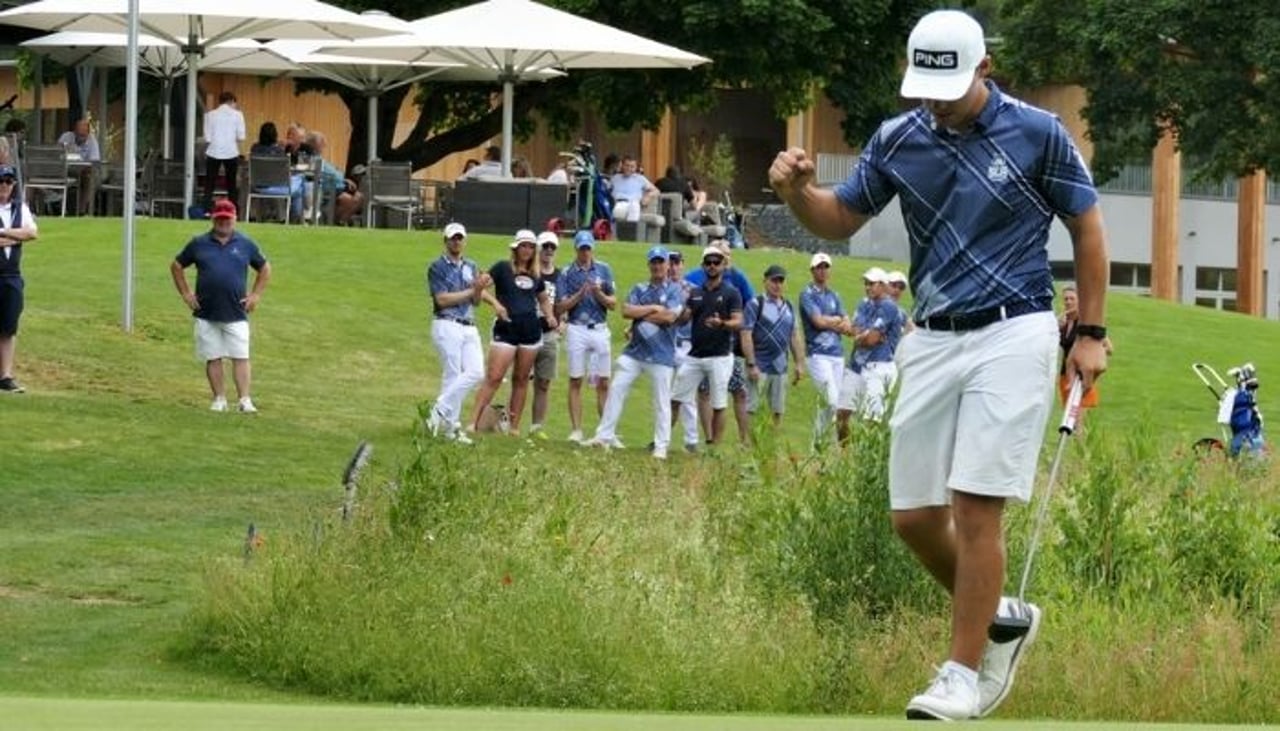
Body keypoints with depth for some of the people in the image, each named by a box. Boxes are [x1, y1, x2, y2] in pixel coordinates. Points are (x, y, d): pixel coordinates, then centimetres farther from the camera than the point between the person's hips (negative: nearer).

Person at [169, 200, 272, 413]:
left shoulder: (246, 244, 7)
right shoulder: (199, 244, 7)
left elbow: (264, 269, 18)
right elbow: (176, 266, 16)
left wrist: (256, 295, 8)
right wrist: (185, 293, 8)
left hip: (236, 315, -1)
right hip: (206, 314, 1)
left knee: (241, 357, -7)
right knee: (212, 358, 4)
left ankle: (245, 400, -9)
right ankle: (219, 399, 11)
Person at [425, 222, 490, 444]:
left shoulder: (471, 266, 17)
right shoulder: (437, 267, -1)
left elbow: (476, 301, 12)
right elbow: (442, 299, -12)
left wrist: (480, 288, -10)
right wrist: (472, 290, -11)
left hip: (469, 327, 6)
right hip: (447, 325, -6)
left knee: (476, 372, -5)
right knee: (452, 375, -8)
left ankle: (441, 415, 2)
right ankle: (451, 426, -3)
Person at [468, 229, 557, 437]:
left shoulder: (536, 274, 13)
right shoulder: (503, 268, -1)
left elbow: (544, 299, 27)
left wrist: (549, 316, 9)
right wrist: (495, 303, -23)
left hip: (531, 329, 5)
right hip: (506, 329, -5)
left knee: (521, 379, 8)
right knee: (494, 377, -12)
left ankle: (514, 427, 14)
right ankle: (473, 423, -12)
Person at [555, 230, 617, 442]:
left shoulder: (603, 270, 7)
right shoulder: (567, 273, 2)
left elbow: (613, 304, 6)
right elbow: (560, 308, -2)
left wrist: (599, 293, -13)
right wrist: (580, 294, -15)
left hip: (600, 329, 1)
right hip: (577, 330, -1)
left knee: (603, 383, 1)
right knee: (576, 381, 0)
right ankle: (576, 430, 2)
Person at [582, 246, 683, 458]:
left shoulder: (674, 290, 0)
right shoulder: (639, 289, 12)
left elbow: (669, 316, -14)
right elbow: (627, 311, -2)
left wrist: (641, 314, -5)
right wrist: (653, 308, -10)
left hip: (661, 354, -4)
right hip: (634, 351, 4)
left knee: (662, 400, -1)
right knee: (616, 389, -2)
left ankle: (661, 446, 5)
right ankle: (604, 436, 3)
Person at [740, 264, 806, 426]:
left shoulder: (788, 307, 14)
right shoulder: (755, 304, -6)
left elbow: (795, 336, 19)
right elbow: (746, 335, -11)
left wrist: (799, 363, 12)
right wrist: (751, 364, -17)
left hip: (780, 368, 6)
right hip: (760, 368, -6)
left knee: (778, 411, 8)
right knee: (750, 410, -7)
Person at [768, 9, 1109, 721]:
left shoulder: (1037, 133, -6)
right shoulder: (897, 139, 4)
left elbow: (1088, 227, 3)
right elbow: (840, 218, 13)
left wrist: (1091, 334, -1)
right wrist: (798, 189, -9)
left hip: (1011, 335, -5)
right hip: (932, 341, 5)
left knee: (975, 506, -12)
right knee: (914, 516, 3)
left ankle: (962, 675, -6)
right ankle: (999, 617, 27)